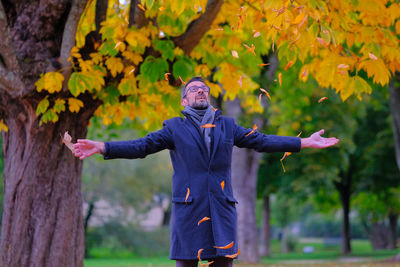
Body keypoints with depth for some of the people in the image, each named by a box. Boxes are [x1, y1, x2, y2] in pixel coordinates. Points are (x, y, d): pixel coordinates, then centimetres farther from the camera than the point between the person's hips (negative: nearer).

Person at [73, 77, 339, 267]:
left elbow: (262, 141, 14)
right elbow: (140, 146, 2)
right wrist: (102, 147, -11)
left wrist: (306, 143, 10)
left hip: (222, 208, 2)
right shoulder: (175, 128, 9)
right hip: (188, 207, -2)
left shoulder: (227, 125, 16)